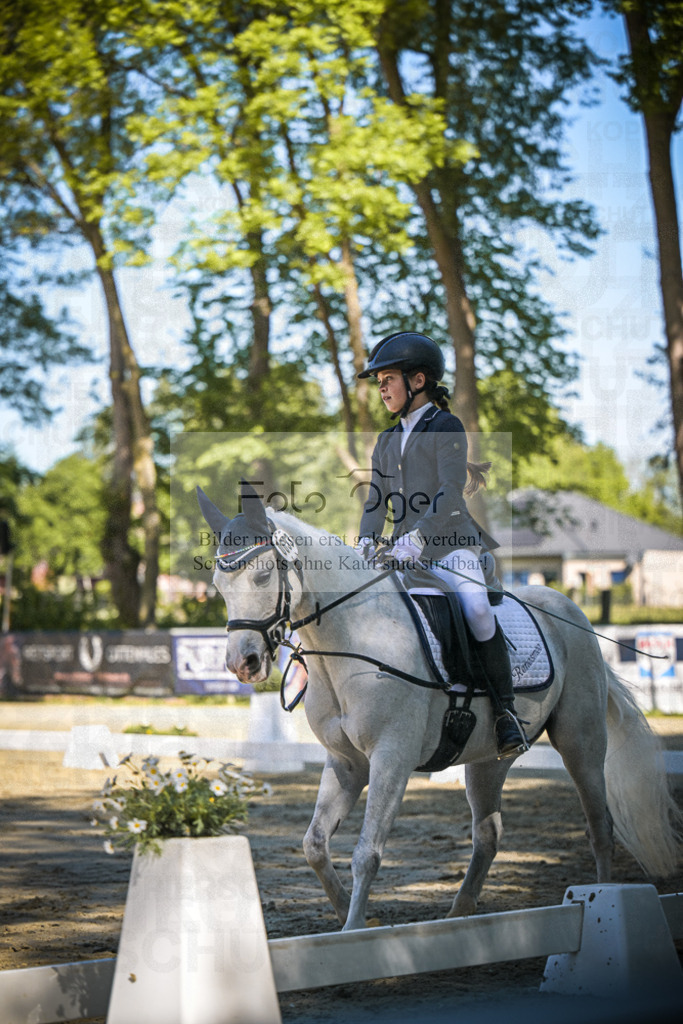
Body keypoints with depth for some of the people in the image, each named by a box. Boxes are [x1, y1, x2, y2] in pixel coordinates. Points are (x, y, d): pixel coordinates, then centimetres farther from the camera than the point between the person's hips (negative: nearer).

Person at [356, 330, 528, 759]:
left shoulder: (446, 427, -3)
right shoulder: (387, 441, 19)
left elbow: (451, 494, -14)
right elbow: (377, 501, 15)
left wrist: (418, 535, -27)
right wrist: (366, 543, -5)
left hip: (452, 545, -7)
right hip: (407, 554, 7)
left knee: (477, 611, -26)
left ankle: (506, 711, -17)